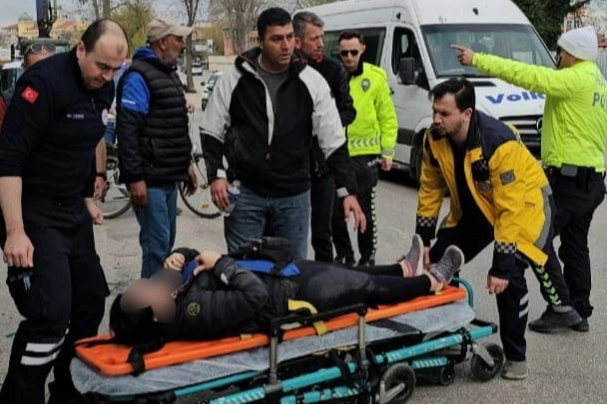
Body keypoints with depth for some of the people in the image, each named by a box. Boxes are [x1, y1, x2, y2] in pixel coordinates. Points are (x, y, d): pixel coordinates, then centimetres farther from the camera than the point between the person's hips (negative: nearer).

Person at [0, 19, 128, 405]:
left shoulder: (103, 88, 4)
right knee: (51, 315, -14)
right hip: (33, 214, -8)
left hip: (72, 211, 8)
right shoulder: (45, 82, -20)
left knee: (91, 302, 12)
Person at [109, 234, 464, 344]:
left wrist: (179, 257, -14)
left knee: (348, 272, 25)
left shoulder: (176, 289, -10)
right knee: (368, 286, 12)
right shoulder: (195, 310, -36)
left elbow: (190, 257, 9)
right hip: (294, 297, -8)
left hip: (280, 276, 8)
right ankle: (432, 281, 38)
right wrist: (221, 262, -27)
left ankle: (405, 269, 52)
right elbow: (255, 296, -37)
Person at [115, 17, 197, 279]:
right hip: (149, 180, -9)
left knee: (166, 243, 16)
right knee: (157, 246, -7)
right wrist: (135, 178, -22)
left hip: (169, 177, 9)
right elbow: (126, 131, -19)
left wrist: (185, 164, 23)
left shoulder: (169, 73, 17)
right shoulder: (138, 76, -13)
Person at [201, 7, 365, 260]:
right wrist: (216, 175, -8)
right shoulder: (233, 80, -3)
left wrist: (348, 191, -7)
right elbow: (212, 133, 6)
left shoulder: (312, 81, -3)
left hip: (294, 196, 1)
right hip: (245, 193, 0)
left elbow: (334, 141, -1)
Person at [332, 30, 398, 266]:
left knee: (365, 211, 7)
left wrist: (387, 150, -3)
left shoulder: (376, 77, -1)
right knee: (334, 210, 8)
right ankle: (344, 254, 26)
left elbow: (388, 118, 2)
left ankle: (368, 256, 23)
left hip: (364, 154, -1)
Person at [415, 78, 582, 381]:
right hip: (473, 208, 7)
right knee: (438, 263, 3)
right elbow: (430, 188, -2)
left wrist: (501, 264, -34)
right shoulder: (434, 139, -18)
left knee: (509, 277, -23)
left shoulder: (500, 143, -37)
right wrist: (423, 237, -4)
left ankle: (515, 357, -3)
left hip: (524, 204, -7)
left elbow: (510, 209, -34)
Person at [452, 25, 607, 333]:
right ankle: (579, 313, 21)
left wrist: (477, 60, -18)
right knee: (575, 246, 15)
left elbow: (527, 75, -21)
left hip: (568, 178, -10)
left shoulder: (576, 79, -14)